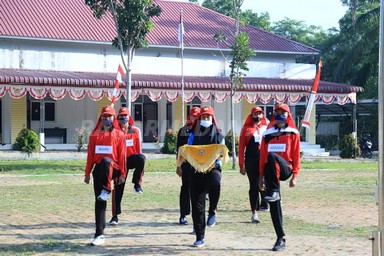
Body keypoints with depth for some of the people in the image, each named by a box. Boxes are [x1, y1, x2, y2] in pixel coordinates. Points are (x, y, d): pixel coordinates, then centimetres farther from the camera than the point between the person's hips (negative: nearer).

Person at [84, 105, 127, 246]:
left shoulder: (119, 134, 2)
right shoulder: (94, 134, 10)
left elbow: (122, 155, -1)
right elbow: (90, 155, 10)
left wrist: (122, 174, -6)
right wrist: (87, 173, 6)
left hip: (113, 169, -3)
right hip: (99, 170, 3)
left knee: (105, 161, -40)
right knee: (99, 202, 0)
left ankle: (107, 189, -20)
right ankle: (99, 234, 5)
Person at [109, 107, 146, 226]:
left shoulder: (136, 131, 4)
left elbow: (138, 149, 5)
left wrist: (140, 165, 3)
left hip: (132, 158, 0)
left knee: (141, 157, -35)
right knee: (118, 188, -1)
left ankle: (137, 184, -19)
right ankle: (115, 215, 8)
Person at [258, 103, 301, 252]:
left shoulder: (293, 133, 5)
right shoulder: (268, 133, 13)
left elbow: (296, 155, 1)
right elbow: (262, 156, 14)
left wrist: (295, 176, -6)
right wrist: (261, 176, 11)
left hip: (285, 169, -4)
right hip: (271, 173, 4)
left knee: (272, 156, -36)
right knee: (274, 206, -2)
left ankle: (274, 192, -32)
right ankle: (281, 239, 6)